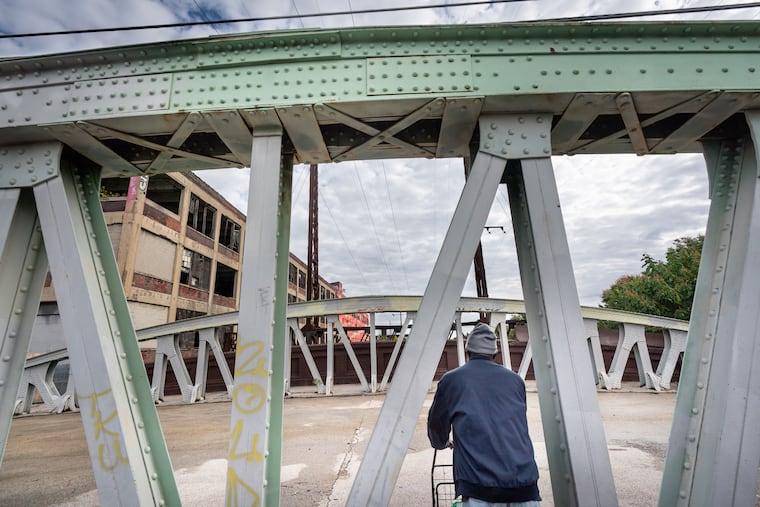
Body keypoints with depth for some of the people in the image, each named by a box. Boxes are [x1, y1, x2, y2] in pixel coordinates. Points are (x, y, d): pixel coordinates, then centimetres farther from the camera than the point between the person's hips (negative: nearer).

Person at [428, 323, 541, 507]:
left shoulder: (451, 379, 3)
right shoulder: (515, 380, 11)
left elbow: (436, 424, 16)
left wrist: (442, 443, 38)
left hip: (480, 489, -3)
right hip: (525, 485, 3)